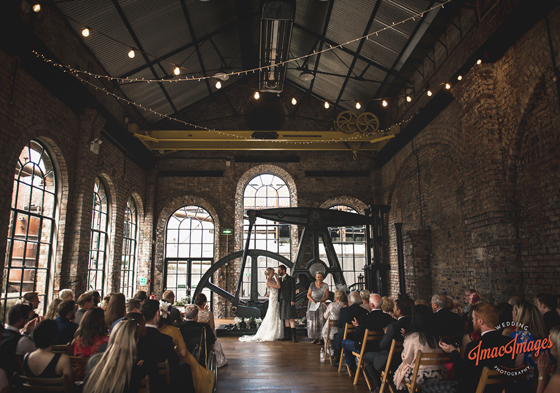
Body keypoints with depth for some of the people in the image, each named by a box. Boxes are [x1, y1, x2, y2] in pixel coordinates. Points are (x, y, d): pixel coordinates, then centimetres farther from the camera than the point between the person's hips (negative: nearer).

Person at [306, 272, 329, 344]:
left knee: (321, 321, -5)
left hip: (321, 305, -2)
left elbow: (327, 297, -2)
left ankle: (321, 338, 1)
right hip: (312, 305, 2)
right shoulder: (312, 284, 4)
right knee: (312, 322, 1)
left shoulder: (325, 286, 0)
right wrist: (313, 301, -12)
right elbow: (308, 295, 5)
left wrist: (319, 301, -16)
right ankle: (315, 338, 10)